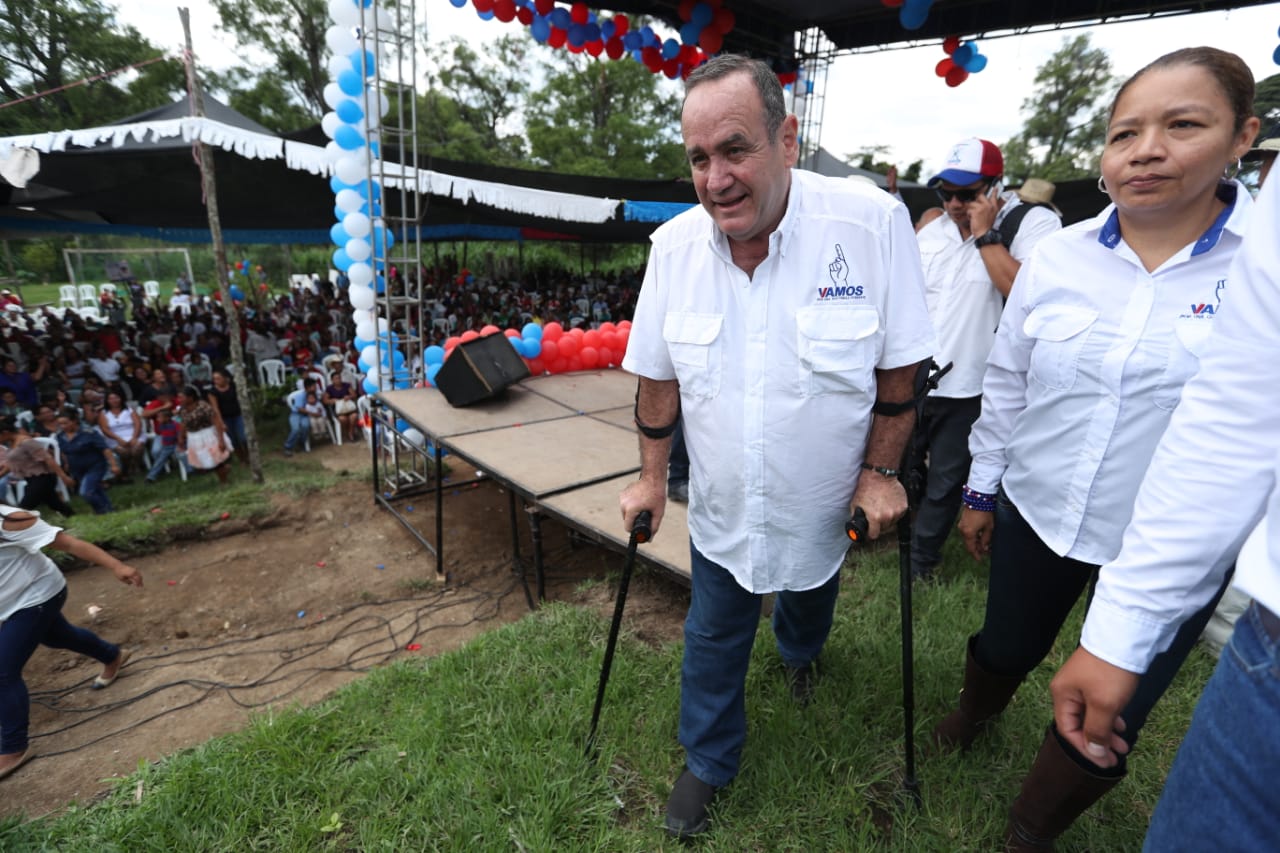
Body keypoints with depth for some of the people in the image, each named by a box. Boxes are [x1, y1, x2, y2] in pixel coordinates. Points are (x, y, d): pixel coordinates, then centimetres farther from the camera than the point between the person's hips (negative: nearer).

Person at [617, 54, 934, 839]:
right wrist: (652, 478, 1)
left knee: (809, 597, 30)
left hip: (825, 505, 0)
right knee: (713, 641, 17)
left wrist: (881, 472, -9)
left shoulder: (874, 223, -21)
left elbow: (900, 365, -11)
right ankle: (708, 762, 44)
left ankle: (800, 652, 68)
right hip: (721, 510, 1)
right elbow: (659, 375, -4)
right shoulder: (674, 245, -13)